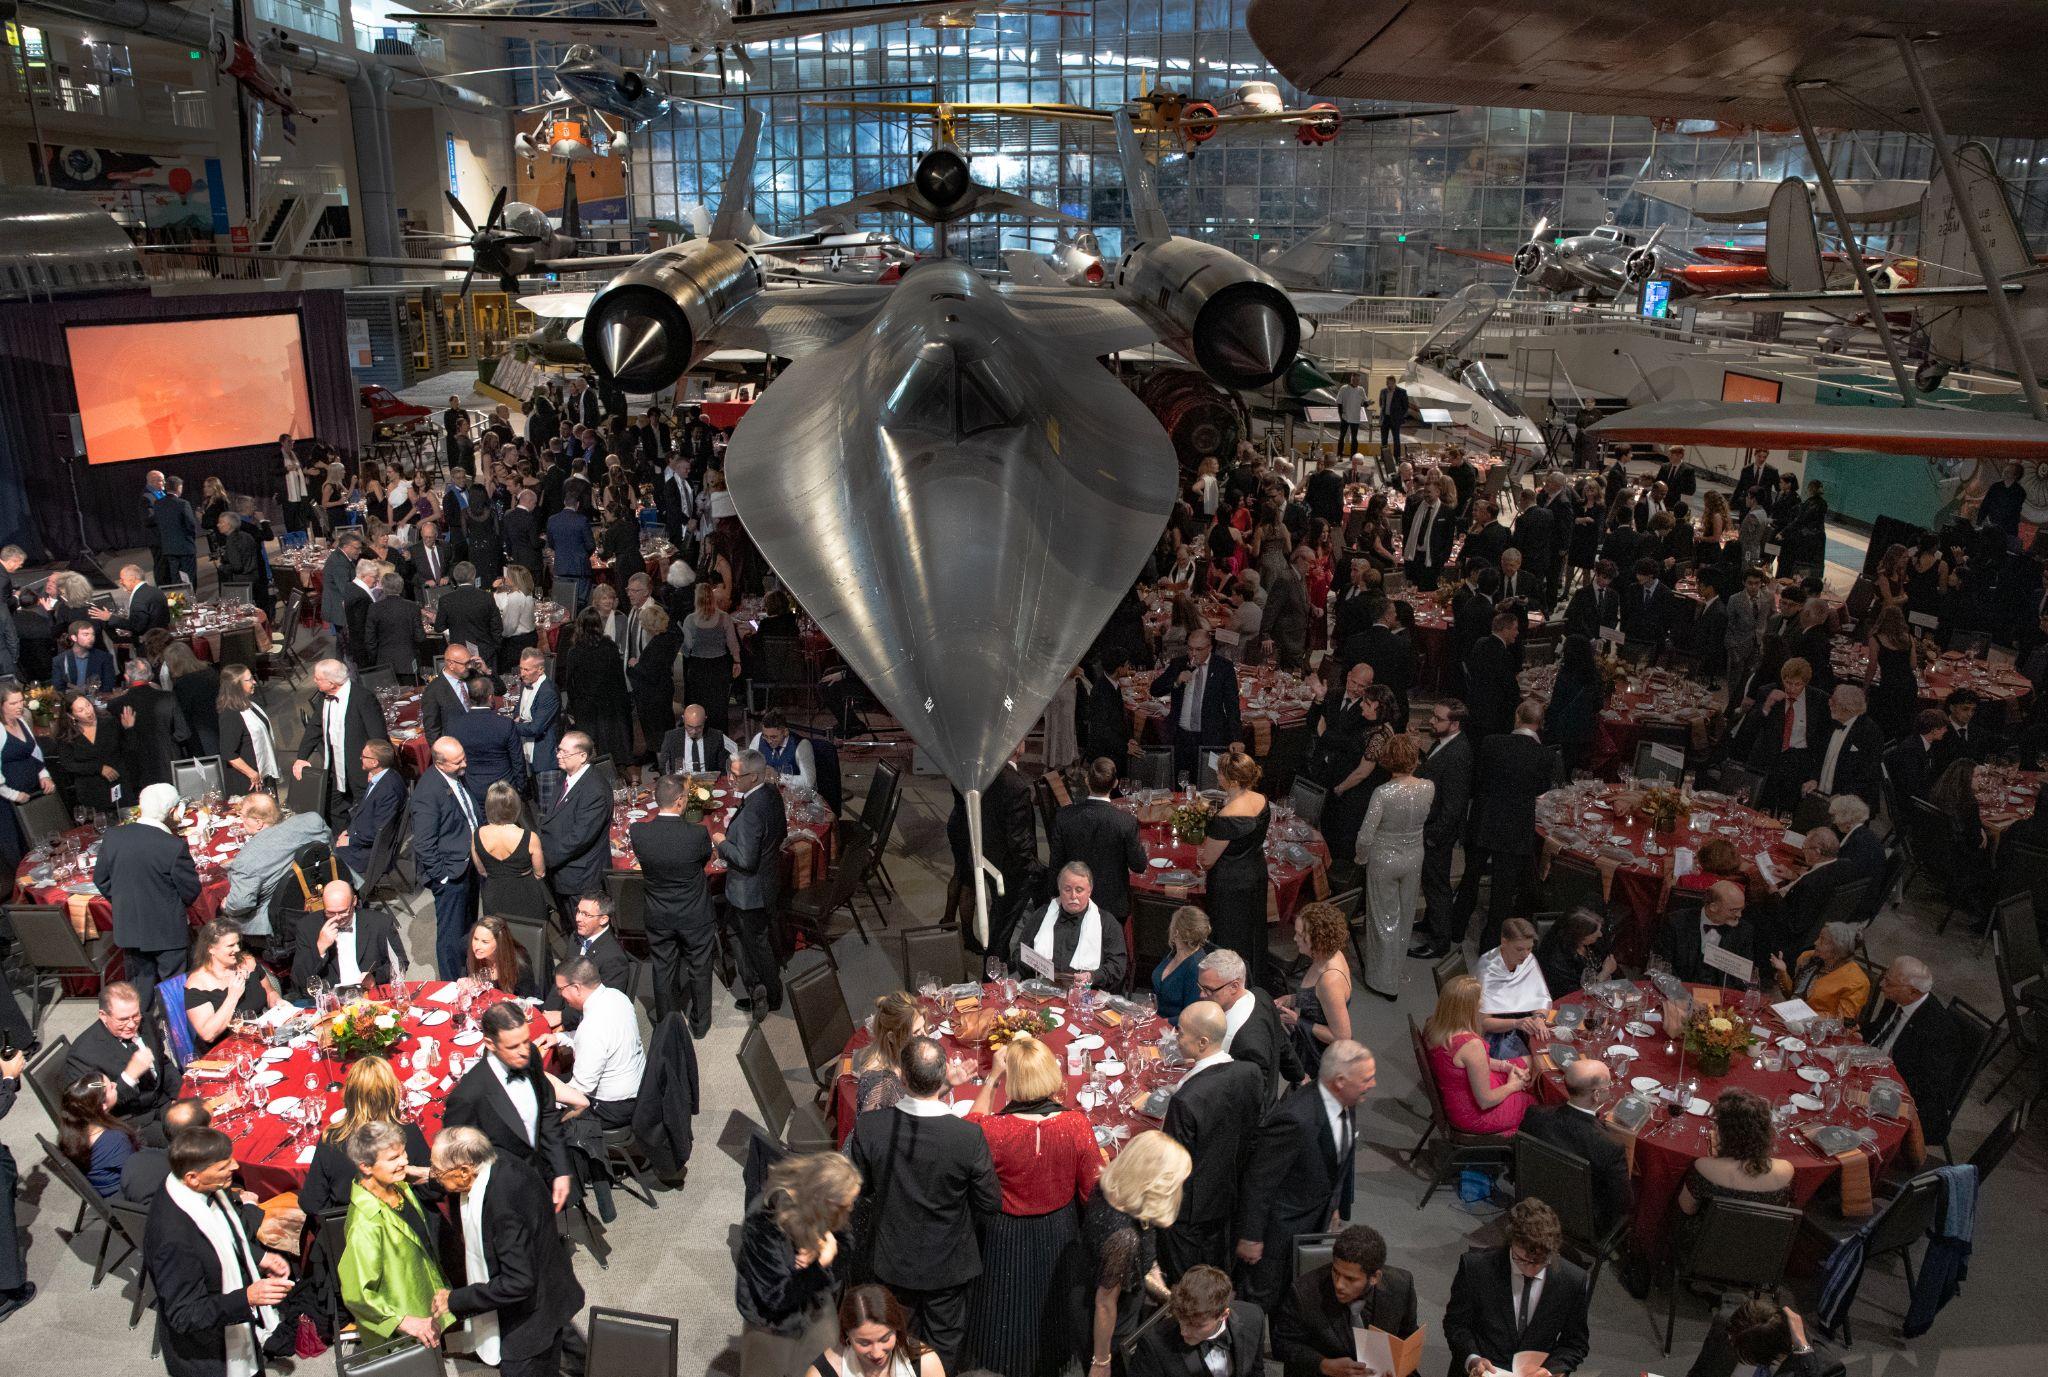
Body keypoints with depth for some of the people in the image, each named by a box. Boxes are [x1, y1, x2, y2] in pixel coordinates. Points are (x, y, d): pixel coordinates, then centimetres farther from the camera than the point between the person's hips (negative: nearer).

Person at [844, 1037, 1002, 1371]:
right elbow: (991, 1203, -16)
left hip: (891, 1261, 2)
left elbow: (857, 1189, -9)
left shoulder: (868, 1127, -27)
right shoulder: (969, 1137, -31)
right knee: (944, 1342, 25)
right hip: (947, 1265, -2)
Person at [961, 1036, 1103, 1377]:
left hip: (1006, 1237, -2)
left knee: (1007, 1311, 25)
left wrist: (991, 1079, -6)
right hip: (1059, 1232, 2)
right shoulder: (1076, 1125, -27)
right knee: (1050, 1304, 30)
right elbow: (1093, 1189, -14)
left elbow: (971, 1125, -6)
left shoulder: (993, 1130, -32)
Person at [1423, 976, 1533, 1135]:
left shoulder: (1432, 1027, -11)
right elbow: (1485, 1101, -25)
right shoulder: (1471, 1044, -36)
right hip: (1474, 1116, -8)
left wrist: (1507, 1066, 2)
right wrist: (1512, 1086, -7)